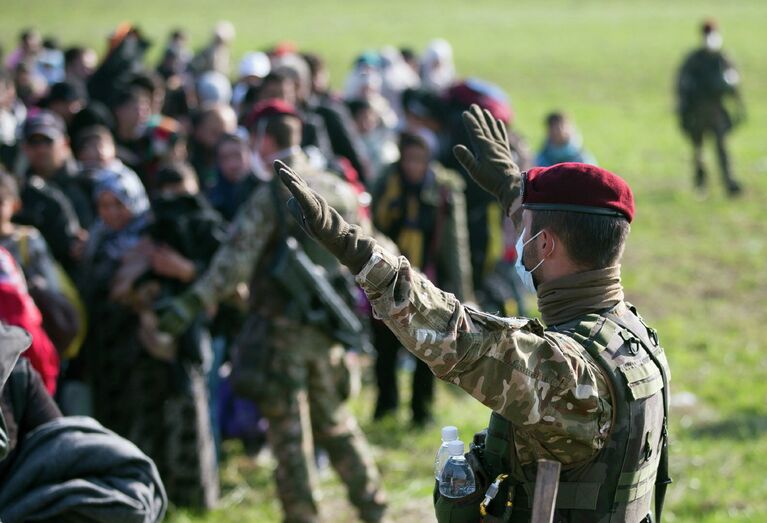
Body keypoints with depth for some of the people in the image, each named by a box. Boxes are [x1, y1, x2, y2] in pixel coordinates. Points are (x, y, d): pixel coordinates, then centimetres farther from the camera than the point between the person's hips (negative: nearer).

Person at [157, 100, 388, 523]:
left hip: (282, 329, -6)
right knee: (334, 420, 19)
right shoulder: (340, 190, 6)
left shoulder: (269, 197, -14)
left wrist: (189, 305, -22)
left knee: (289, 430, 3)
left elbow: (234, 261, -21)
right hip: (328, 329, 6)